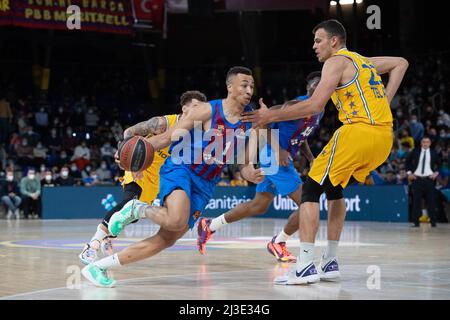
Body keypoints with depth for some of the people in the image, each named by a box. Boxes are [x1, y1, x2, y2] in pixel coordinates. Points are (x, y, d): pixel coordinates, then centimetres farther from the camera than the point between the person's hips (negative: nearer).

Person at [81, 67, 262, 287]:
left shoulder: (250, 124, 5)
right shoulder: (208, 110, -9)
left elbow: (244, 164, 14)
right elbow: (169, 136, -7)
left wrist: (251, 175, -10)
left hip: (204, 186, 6)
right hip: (180, 170, -6)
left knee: (166, 239, -2)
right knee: (176, 220, -36)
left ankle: (98, 267, 6)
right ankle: (137, 209, -4)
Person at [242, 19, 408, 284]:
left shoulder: (337, 62, -1)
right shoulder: (363, 61, 25)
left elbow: (315, 105, -12)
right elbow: (401, 63, 36)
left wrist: (272, 116, -8)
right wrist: (383, 103, 24)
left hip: (359, 131, -9)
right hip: (384, 136, 9)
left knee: (311, 190, -4)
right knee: (334, 188, 24)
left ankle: (305, 267, -14)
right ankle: (331, 262, 22)